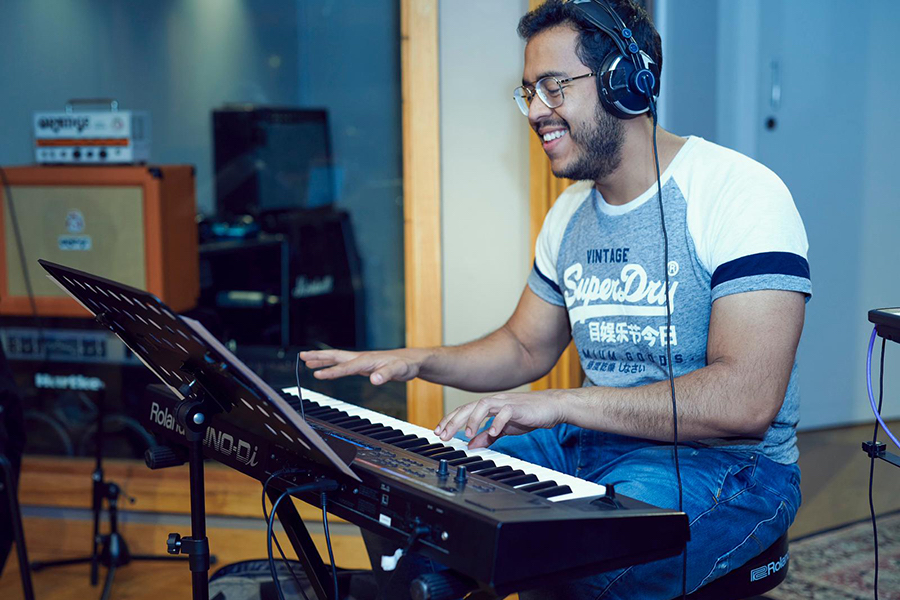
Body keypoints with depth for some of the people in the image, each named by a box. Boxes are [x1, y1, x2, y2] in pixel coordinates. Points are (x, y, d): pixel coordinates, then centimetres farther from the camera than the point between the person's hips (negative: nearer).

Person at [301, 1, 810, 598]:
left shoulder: (738, 193, -17)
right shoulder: (571, 213, 10)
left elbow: (747, 400, -26)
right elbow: (526, 347, 20)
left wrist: (561, 402, -30)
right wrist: (419, 360, 1)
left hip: (725, 463, -7)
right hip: (591, 441, 7)